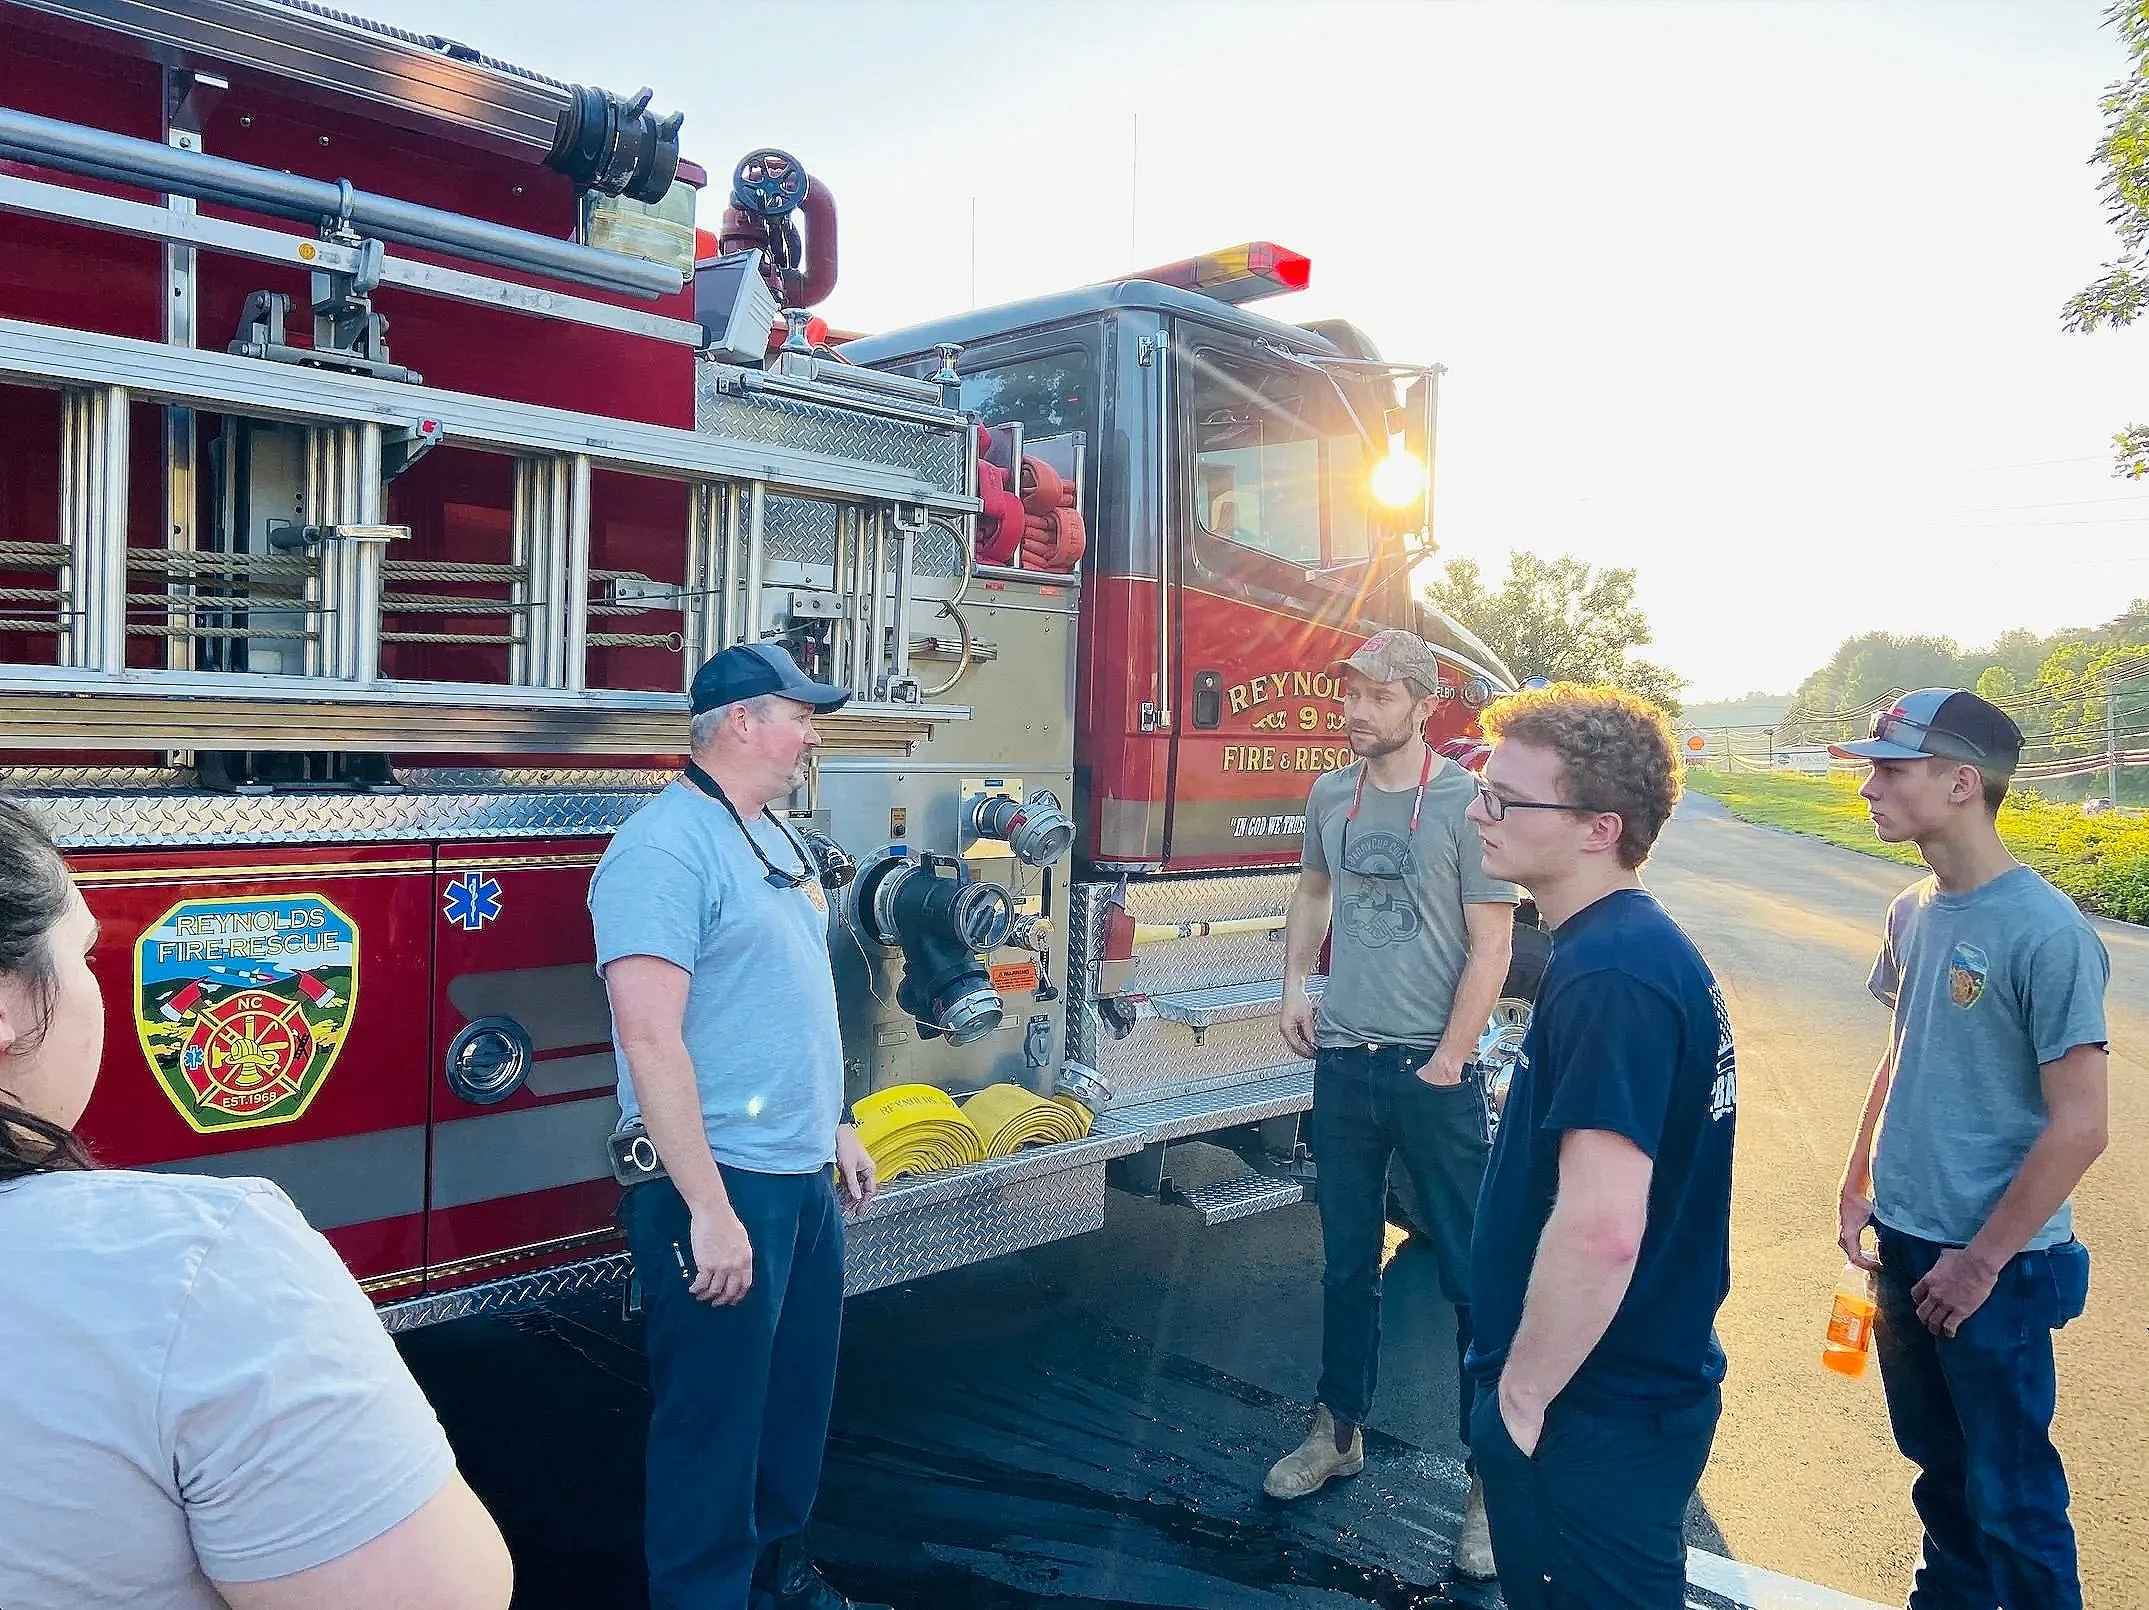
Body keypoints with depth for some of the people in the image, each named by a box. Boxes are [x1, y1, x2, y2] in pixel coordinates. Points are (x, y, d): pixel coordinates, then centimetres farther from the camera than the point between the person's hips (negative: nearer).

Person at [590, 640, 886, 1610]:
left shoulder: (779, 840, 12)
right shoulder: (665, 848, -17)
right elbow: (650, 1038, -24)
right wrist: (709, 1209, -25)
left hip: (804, 1177, 9)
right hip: (718, 1187, -9)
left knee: (799, 1395, 21)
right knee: (714, 1419, 5)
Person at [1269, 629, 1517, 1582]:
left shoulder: (1465, 802, -10)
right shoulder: (1331, 795, 6)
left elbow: (1491, 944, -10)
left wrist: (1447, 1061, -12)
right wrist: (1295, 984, 9)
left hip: (1432, 1071, -5)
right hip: (1343, 1064, 5)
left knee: (1471, 1275, 2)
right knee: (1347, 1263, 17)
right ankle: (1340, 1432, 32)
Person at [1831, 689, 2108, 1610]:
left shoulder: (2045, 933, -20)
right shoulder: (1913, 913, 2)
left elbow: (2079, 1126, -18)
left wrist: (1980, 1260, -15)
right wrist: (1859, 1184, 12)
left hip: (1995, 1265, -7)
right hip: (1903, 1239, 7)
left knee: (2010, 1495, 7)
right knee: (1936, 1460, 22)